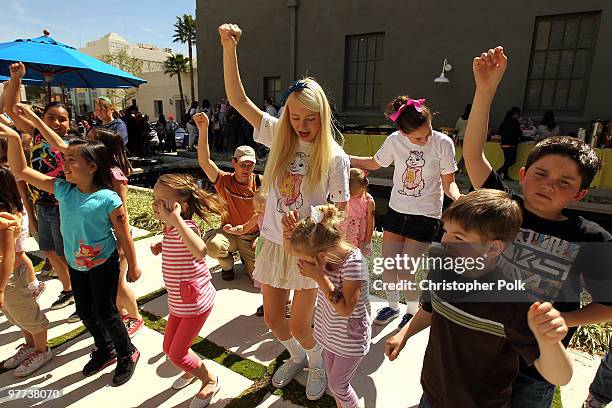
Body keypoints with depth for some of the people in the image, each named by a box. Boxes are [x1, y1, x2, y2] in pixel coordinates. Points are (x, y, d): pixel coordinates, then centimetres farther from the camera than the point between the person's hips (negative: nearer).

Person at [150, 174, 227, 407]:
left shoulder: (185, 228, -30)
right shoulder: (169, 229, -1)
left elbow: (200, 251, -54)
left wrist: (175, 218, -54)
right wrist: (160, 247, 3)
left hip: (196, 303, -9)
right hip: (178, 303, 9)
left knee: (177, 354, 4)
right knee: (169, 348, 22)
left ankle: (210, 381, 30)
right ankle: (193, 369, 51)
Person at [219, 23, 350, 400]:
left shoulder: (335, 157, -10)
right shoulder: (279, 138, -3)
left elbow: (342, 210, -5)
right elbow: (238, 99, -6)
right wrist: (229, 47, -14)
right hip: (275, 245, 4)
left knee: (299, 325, 7)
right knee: (273, 319, 17)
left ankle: (318, 364, 43)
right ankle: (297, 357, 50)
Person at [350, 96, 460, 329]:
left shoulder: (443, 143, -14)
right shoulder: (394, 141, -8)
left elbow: (448, 182, -7)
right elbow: (374, 163, 10)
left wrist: (457, 197, -28)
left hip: (425, 215, -3)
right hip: (396, 210, 4)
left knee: (406, 272, -1)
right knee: (388, 265, 10)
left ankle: (412, 311, 29)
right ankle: (393, 306, 37)